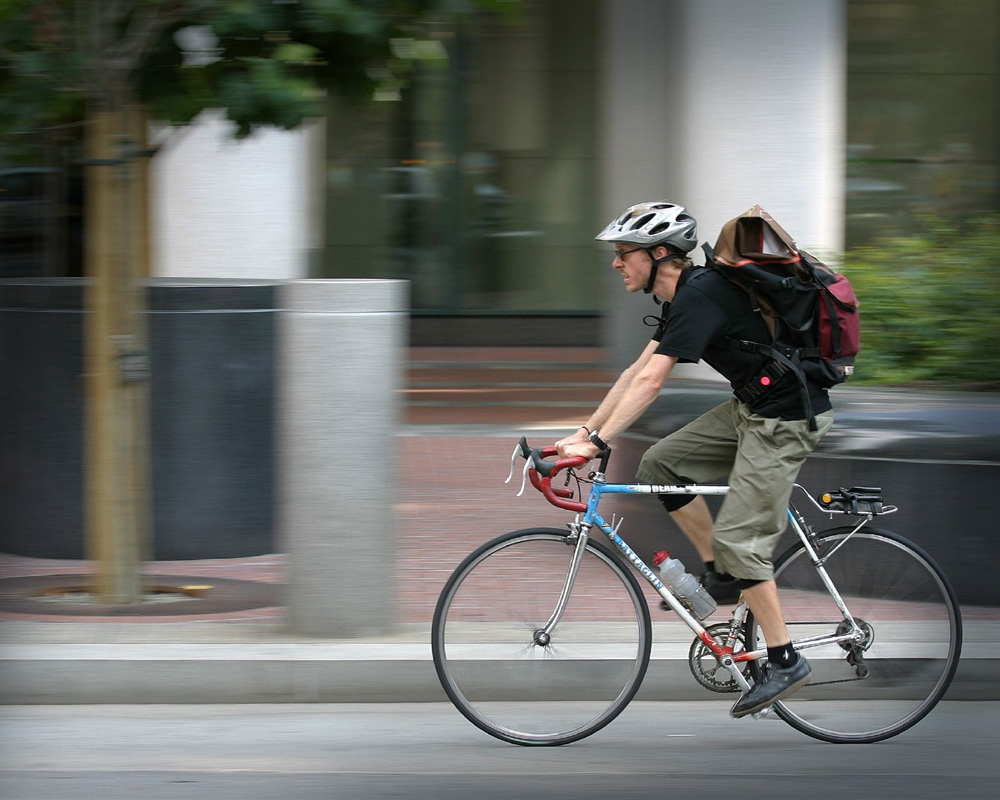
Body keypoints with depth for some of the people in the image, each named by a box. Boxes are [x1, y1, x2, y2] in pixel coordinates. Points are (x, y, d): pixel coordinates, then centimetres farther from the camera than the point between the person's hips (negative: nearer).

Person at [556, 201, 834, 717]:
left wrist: (597, 443, -27)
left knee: (738, 538, -9)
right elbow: (637, 373, 13)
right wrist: (583, 433, 9)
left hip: (787, 420, -10)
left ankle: (785, 661, -1)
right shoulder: (683, 297, 10)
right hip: (751, 407, 10)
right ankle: (721, 575, 15)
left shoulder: (700, 295, -21)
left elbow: (650, 382, -27)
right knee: (660, 464, 6)